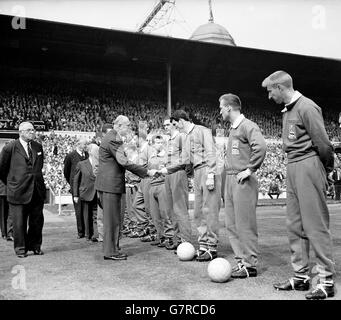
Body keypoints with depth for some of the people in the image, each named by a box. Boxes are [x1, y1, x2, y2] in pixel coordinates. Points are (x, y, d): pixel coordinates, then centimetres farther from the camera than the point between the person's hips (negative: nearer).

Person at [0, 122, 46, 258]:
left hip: (38, 191, 4)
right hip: (18, 191, -4)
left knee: (37, 221, 10)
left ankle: (35, 246, 25)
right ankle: (20, 249, 19)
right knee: (19, 222, 4)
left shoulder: (38, 147, 9)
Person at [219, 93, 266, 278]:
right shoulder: (233, 128, 18)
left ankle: (250, 265, 7)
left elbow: (260, 147, -24)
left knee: (245, 224, -3)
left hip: (243, 182, -9)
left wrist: (250, 170, -20)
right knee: (231, 225, 11)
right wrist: (229, 170, 15)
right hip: (230, 180, 9)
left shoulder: (247, 126, -10)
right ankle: (241, 260, 20)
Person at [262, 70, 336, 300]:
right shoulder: (287, 110, 16)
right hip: (292, 168, 9)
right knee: (295, 225, 10)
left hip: (308, 166, -9)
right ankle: (301, 276, 20)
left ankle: (327, 281, 8)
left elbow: (323, 144, -12)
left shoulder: (306, 107, -12)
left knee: (316, 225, -3)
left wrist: (326, 171, -1)